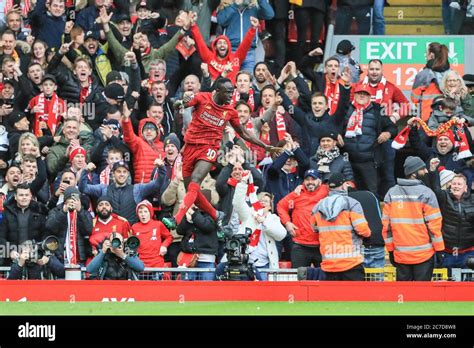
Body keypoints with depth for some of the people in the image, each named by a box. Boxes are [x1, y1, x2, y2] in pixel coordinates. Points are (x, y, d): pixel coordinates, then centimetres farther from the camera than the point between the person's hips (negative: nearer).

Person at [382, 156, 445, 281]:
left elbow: (386, 225, 4)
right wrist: (439, 249, -2)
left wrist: (390, 250, 11)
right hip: (424, 254, -4)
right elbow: (434, 224, -10)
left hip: (400, 255, 4)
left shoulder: (391, 193, 4)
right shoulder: (426, 193, -9)